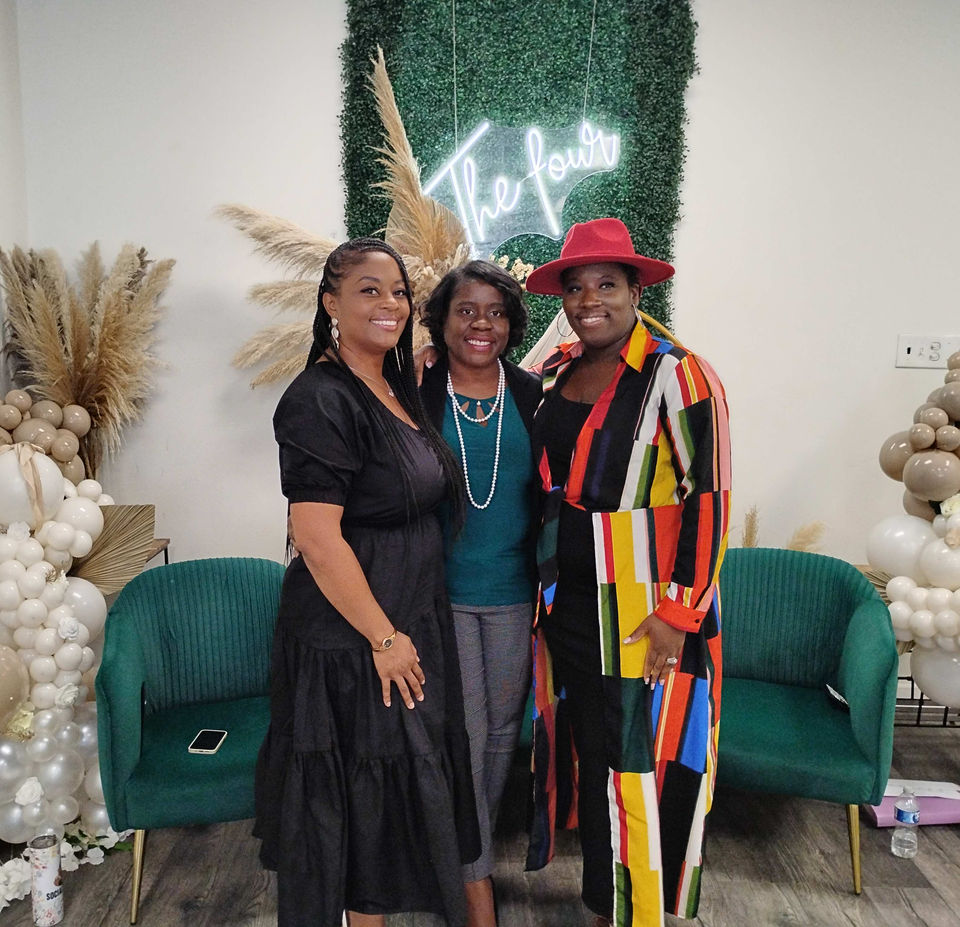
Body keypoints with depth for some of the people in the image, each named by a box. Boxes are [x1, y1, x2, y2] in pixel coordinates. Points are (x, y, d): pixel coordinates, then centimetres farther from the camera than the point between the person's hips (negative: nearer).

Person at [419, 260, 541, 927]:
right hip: (442, 590, -2)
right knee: (463, 731, 4)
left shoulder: (533, 395, 1)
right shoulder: (415, 397, -4)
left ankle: (466, 846, 40)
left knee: (503, 725, 15)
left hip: (514, 592, 2)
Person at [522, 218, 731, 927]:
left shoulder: (676, 375, -12)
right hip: (568, 601, 6)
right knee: (587, 747, 17)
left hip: (643, 610, -6)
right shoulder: (556, 373, 7)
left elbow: (710, 496, -15)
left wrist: (678, 610, -16)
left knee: (642, 761, 4)